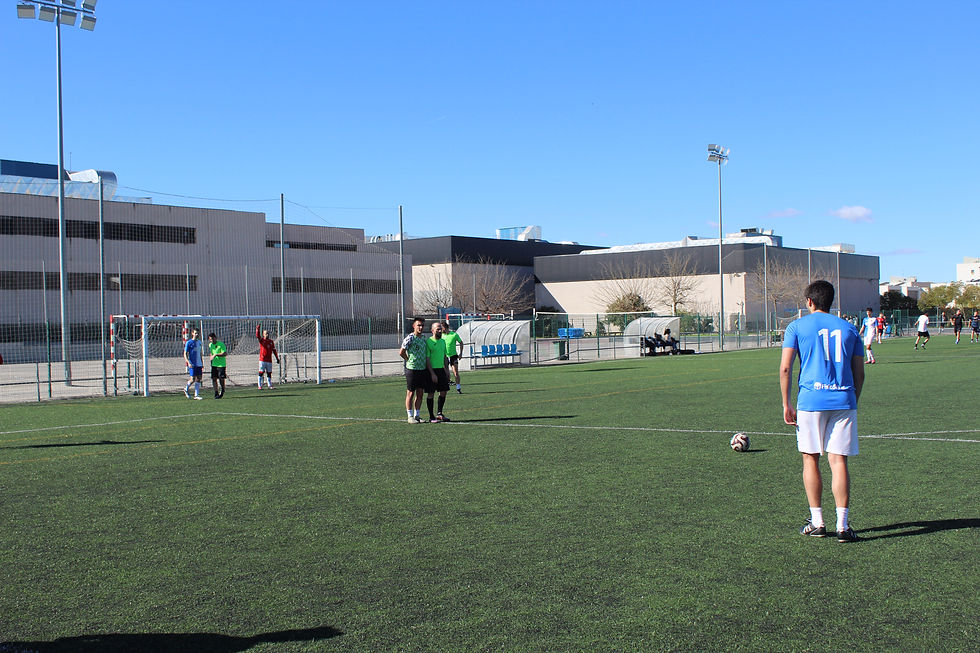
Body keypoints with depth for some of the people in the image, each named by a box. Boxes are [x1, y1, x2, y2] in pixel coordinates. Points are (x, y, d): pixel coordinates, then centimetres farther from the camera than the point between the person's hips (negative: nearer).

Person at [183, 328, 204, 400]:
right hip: (192, 364, -6)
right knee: (192, 379, -8)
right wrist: (188, 362, -19)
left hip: (199, 364, 6)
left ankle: (196, 395, 7)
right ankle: (186, 389, 19)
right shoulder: (188, 343, -5)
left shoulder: (199, 342, 14)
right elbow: (185, 354, -6)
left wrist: (202, 364, 20)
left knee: (198, 379, 2)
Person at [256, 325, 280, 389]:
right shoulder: (261, 340, 0)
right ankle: (259, 386, -2)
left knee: (269, 373, 8)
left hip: (269, 360, 4)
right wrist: (257, 329, -36)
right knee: (261, 372, -4)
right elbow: (257, 335, -20)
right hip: (262, 360, -4)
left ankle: (269, 385, 15)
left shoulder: (271, 341, 11)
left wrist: (277, 358, 12)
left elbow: (274, 350, 14)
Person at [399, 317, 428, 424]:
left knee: (420, 393, 9)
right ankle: (410, 416, 6)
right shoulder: (410, 338, -11)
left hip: (423, 369, 7)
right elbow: (401, 352, -11)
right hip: (412, 369, -7)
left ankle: (416, 415, 16)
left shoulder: (423, 339, 12)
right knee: (411, 393, 0)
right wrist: (409, 360, -2)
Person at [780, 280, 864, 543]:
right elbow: (859, 374, 12)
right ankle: (843, 525, -4)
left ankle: (817, 522, 13)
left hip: (811, 400, -2)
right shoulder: (848, 328, 13)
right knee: (839, 461, 1)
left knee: (811, 460, 9)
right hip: (844, 402, 2)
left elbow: (785, 367, -4)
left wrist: (786, 405, 1)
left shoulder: (797, 326, 5)